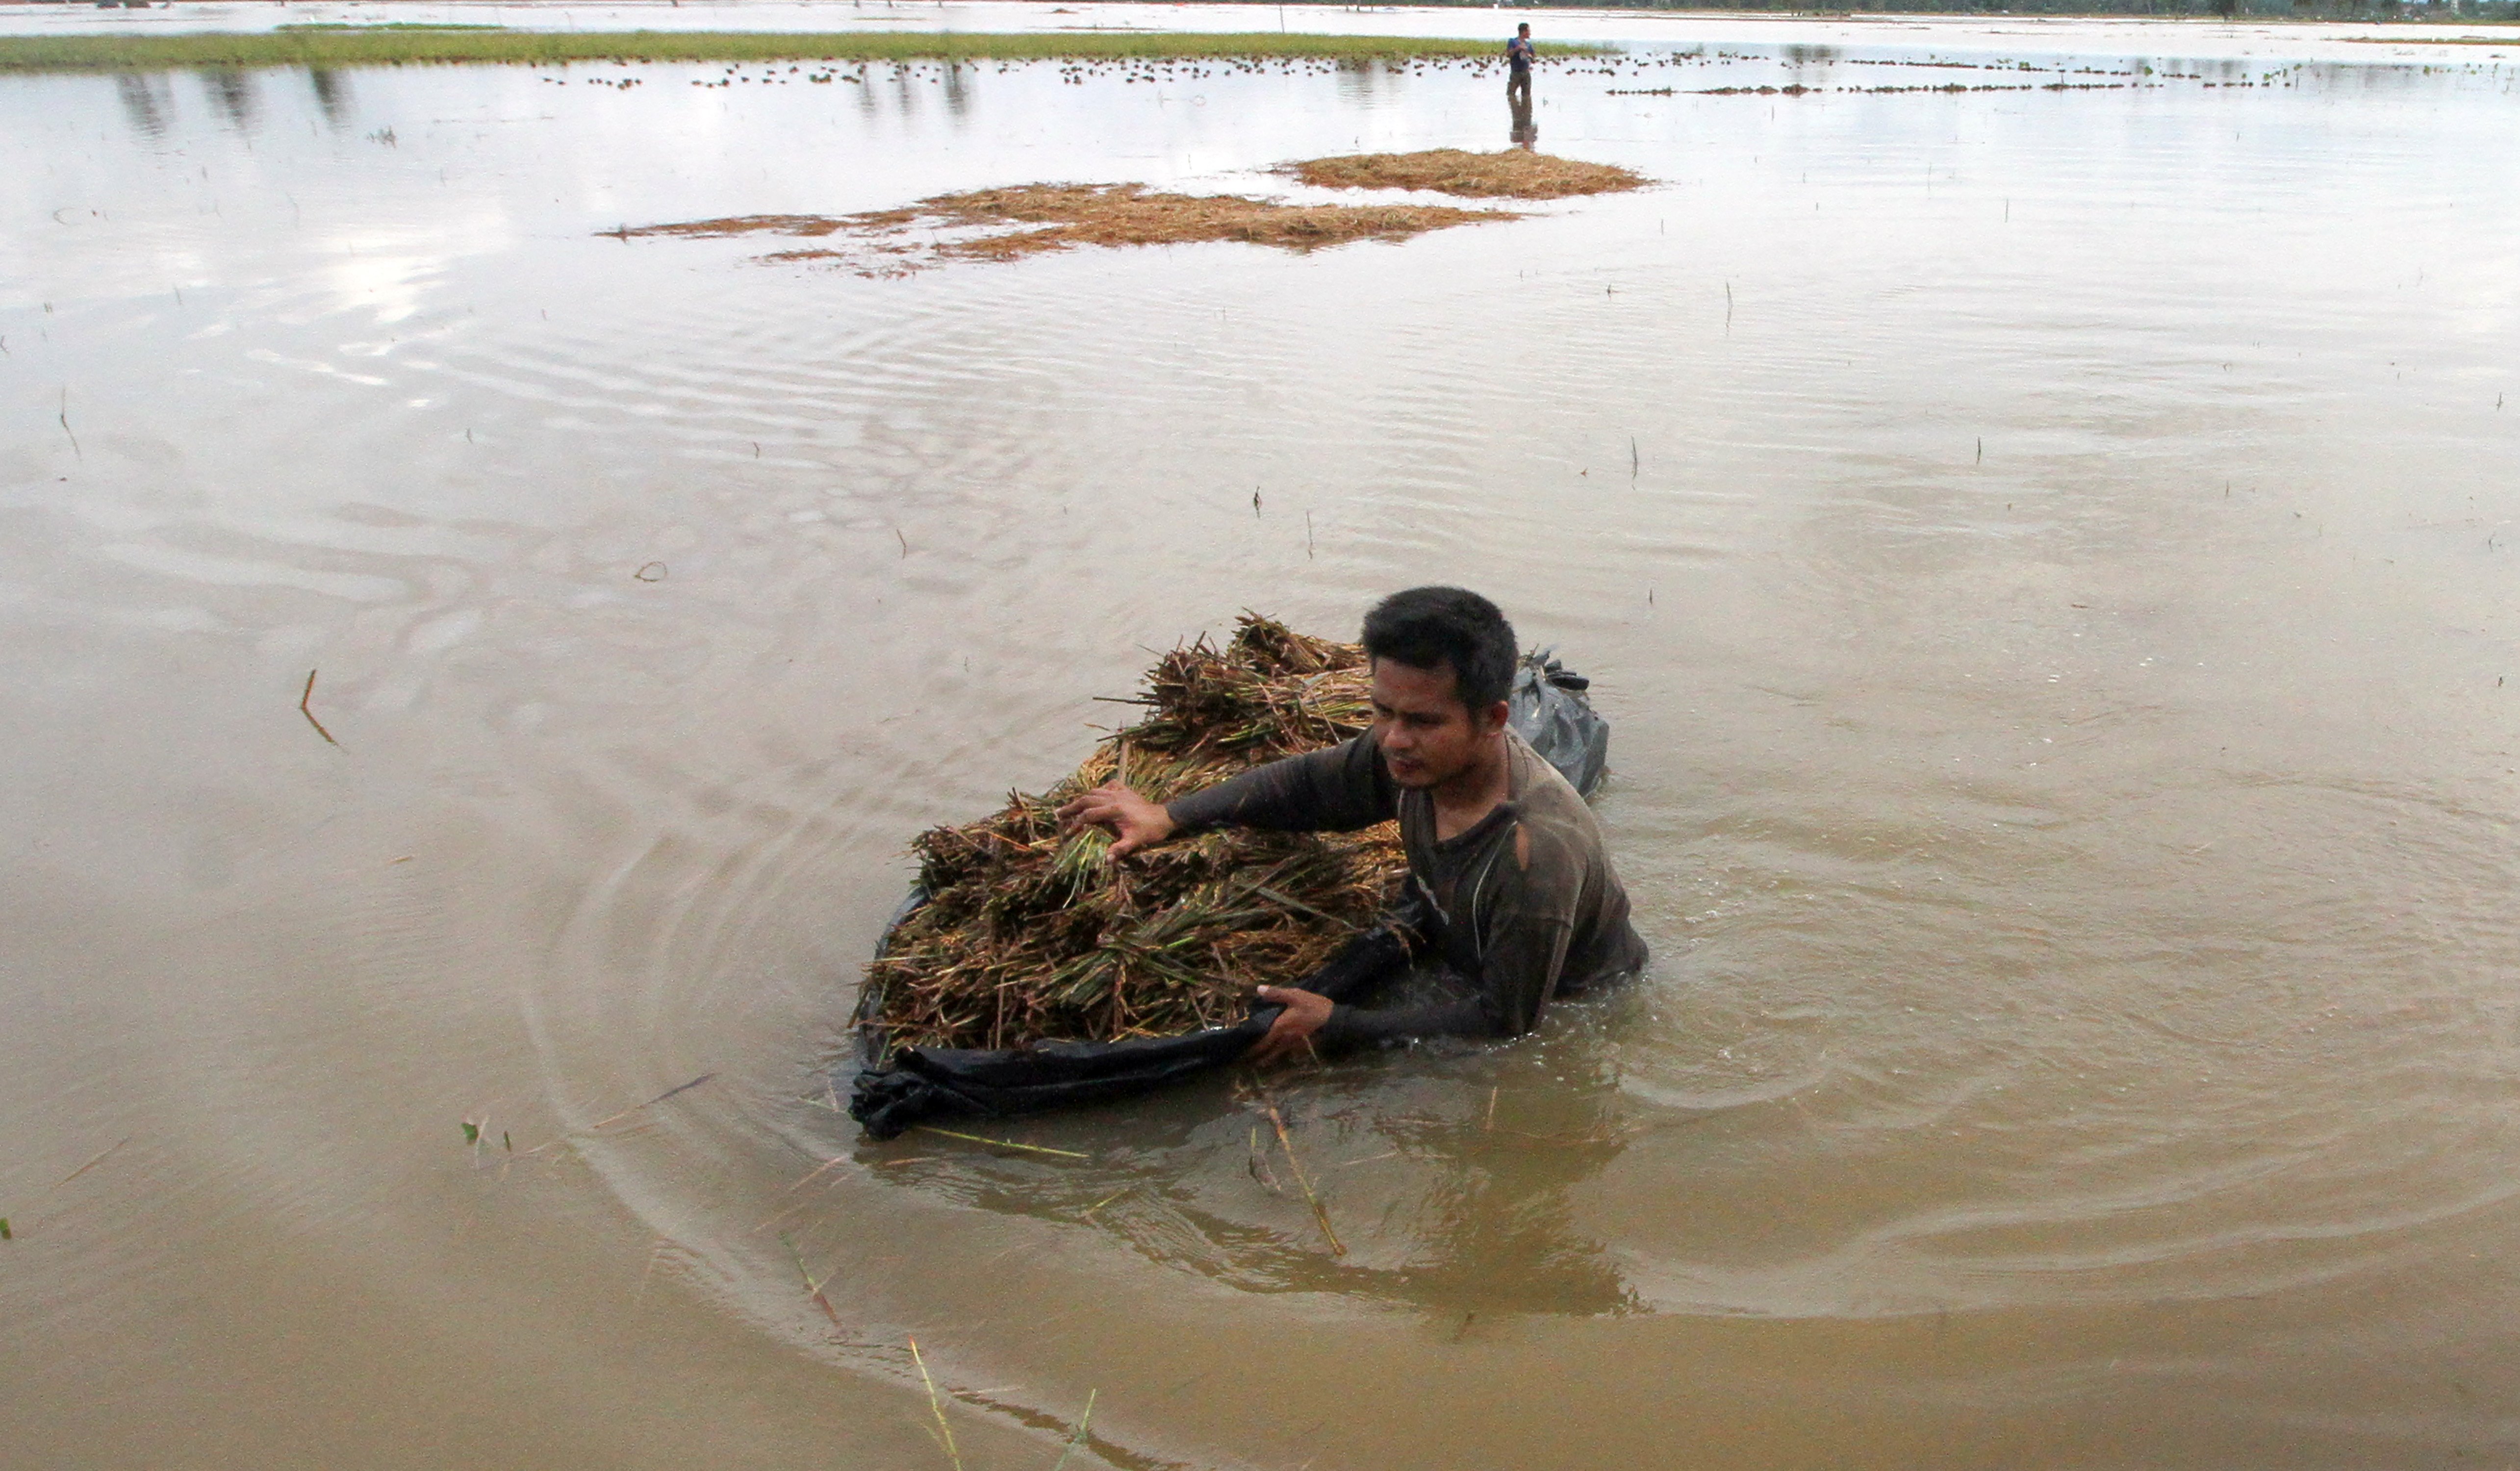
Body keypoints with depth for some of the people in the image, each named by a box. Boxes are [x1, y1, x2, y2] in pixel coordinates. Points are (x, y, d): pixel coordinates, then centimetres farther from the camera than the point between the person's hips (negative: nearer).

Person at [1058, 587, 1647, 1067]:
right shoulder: (1414, 753, -19)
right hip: (1464, 953, 6)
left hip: (1581, 1013, -6)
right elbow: (1307, 785, 0)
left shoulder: (1537, 850, -42)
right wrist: (1169, 817, -12)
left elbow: (1503, 1021, -31)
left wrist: (1338, 1026, -30)